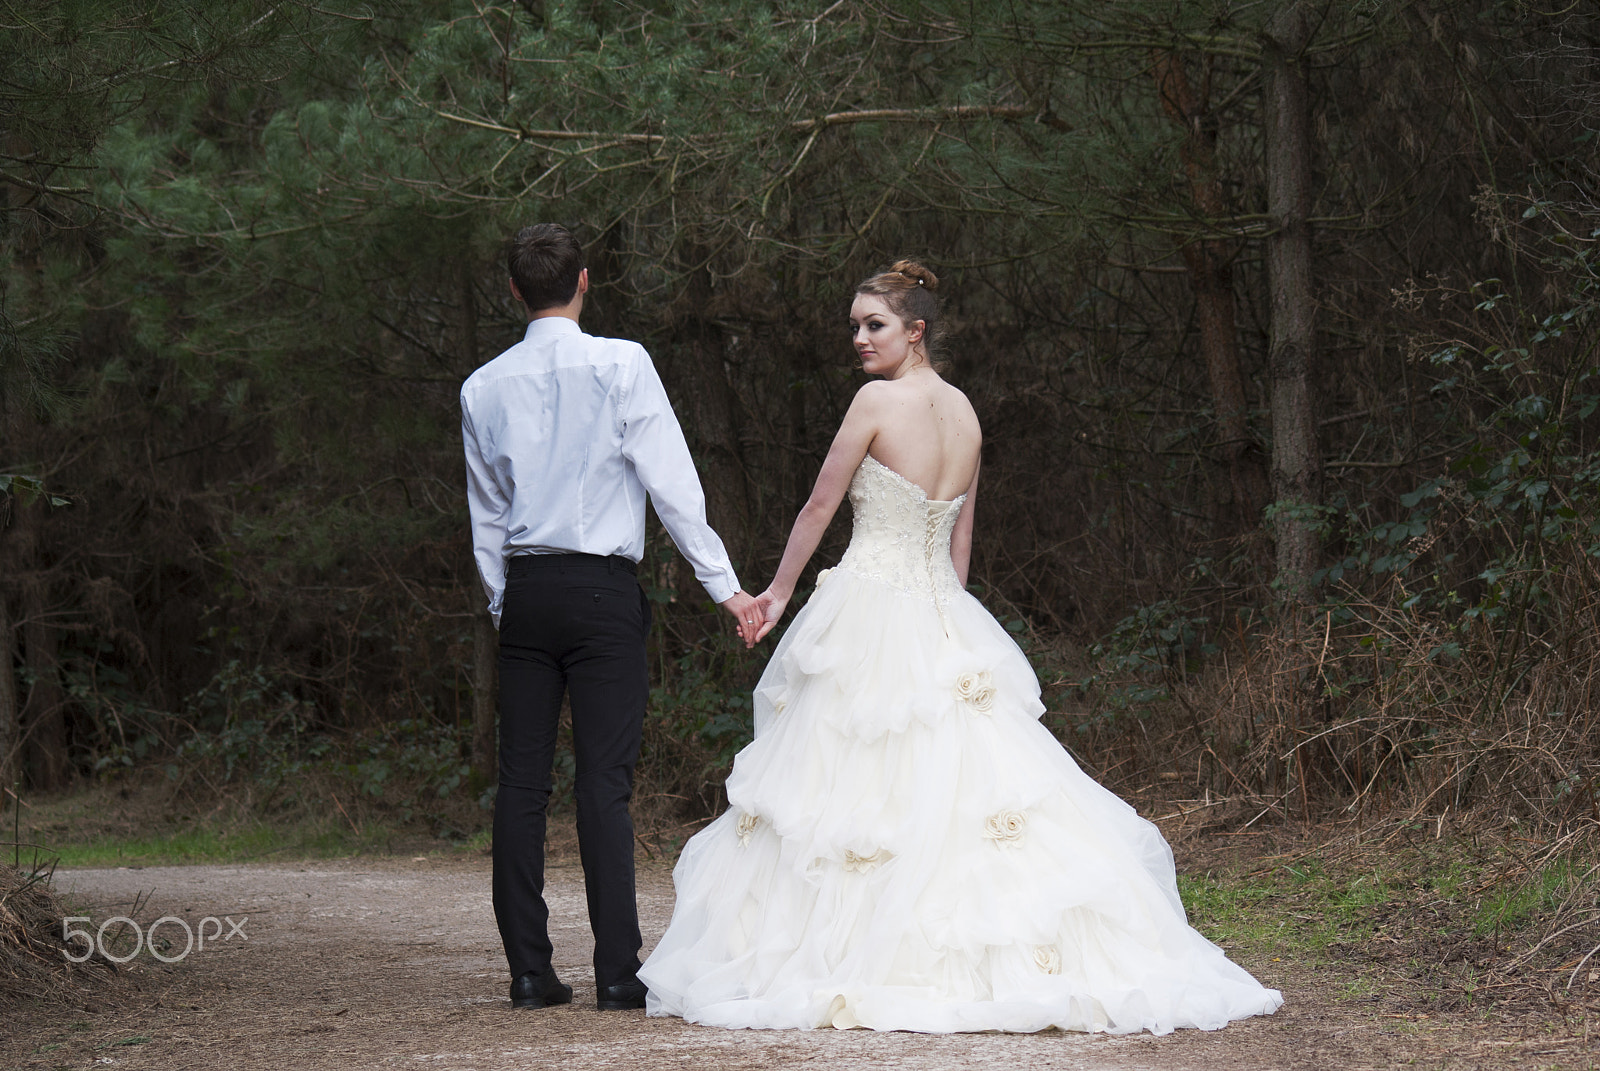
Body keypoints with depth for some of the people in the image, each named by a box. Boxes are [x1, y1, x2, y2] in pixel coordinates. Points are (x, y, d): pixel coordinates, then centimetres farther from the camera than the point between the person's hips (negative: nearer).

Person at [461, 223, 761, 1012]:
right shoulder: (621, 365, -5)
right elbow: (671, 482, -7)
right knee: (604, 779, -5)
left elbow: (486, 513, 14)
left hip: (524, 591, 4)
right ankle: (617, 971, -6)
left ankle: (529, 970, 7)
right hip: (602, 590, -4)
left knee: (521, 779, 5)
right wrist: (723, 584, -2)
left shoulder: (484, 387, 7)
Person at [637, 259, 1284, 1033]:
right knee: (963, 781, 6)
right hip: (944, 622, 7)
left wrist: (779, 591, 9)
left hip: (868, 614, -7)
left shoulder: (878, 401, -9)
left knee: (855, 789, -2)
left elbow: (820, 506, -3)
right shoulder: (965, 412, 11)